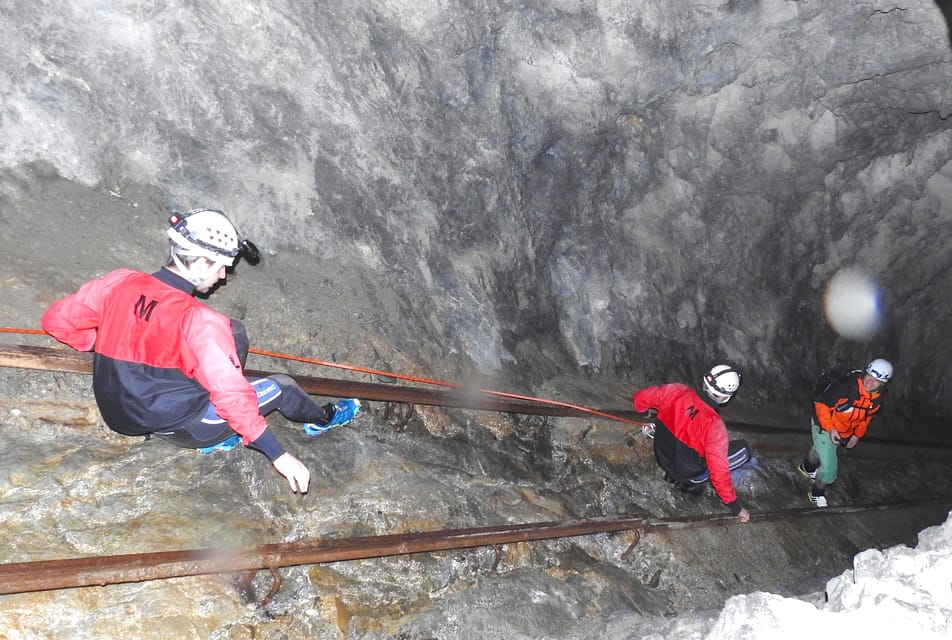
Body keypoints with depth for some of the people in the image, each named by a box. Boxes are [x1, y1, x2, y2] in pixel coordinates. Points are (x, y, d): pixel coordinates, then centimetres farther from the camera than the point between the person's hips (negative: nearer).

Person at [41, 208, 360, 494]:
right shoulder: (198, 321, -28)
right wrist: (279, 455, -25)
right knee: (282, 386, 9)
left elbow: (56, 320, 0)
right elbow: (232, 396, -29)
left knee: (232, 332, 13)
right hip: (180, 428, -6)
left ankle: (220, 437, 20)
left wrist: (108, 345, 15)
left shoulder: (120, 282, -10)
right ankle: (322, 419, 41)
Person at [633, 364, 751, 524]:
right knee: (743, 450, 5)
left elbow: (639, 399, -9)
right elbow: (719, 472, -25)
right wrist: (736, 507, -11)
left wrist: (650, 413, 15)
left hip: (661, 456, 5)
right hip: (688, 473, -5)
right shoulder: (715, 427, -32)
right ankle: (689, 483, 5)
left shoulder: (677, 391, -22)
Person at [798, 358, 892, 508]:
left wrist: (858, 435, 11)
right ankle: (816, 494, 17)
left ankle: (807, 467, 64)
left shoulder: (877, 400, -12)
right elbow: (821, 404, -28)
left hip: (844, 433, 7)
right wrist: (830, 429, -29)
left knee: (819, 450, 34)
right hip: (824, 427, -7)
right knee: (829, 469, -9)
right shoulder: (846, 385, -35)